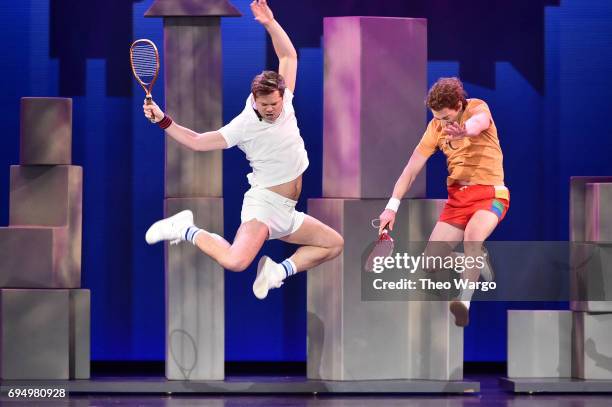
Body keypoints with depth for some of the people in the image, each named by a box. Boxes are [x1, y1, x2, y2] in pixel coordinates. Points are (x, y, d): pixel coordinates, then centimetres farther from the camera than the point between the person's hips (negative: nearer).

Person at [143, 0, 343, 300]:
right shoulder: (244, 125, -11)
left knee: (335, 244, 11)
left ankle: (281, 269, 5)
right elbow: (197, 142, -4)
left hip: (286, 213, 7)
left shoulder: (284, 103, 2)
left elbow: (288, 55, 4)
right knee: (234, 261, -30)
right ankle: (186, 230, -8)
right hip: (263, 204, -7)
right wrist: (163, 121, -13)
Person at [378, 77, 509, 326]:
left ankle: (464, 303, -39)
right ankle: (477, 262, 24)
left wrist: (464, 129, -64)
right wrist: (392, 206, -8)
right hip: (457, 196, 6)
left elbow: (477, 123, -39)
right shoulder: (436, 126, 1)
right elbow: (412, 167, 2)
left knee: (472, 236, -37)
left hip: (489, 193, -5)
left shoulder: (478, 109, -12)